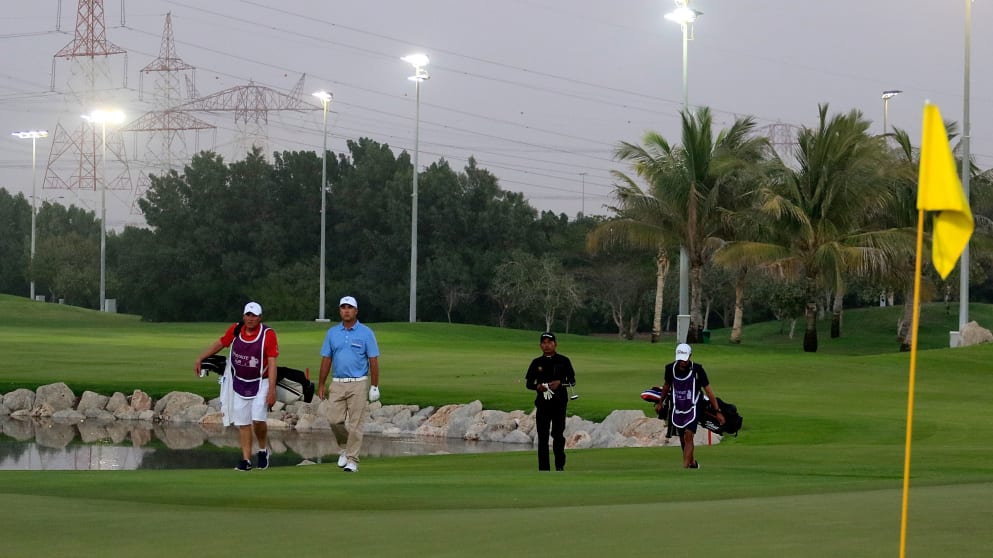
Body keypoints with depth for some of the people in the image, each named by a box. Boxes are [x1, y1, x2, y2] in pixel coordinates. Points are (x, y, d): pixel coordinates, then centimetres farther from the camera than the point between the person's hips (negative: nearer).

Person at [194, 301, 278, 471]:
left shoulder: (268, 334, -15)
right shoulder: (235, 330, -3)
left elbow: (272, 363, -17)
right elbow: (219, 343, 15)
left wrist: (272, 390, -23)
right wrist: (200, 359, 14)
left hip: (260, 383, -4)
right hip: (238, 384, 4)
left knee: (257, 419, -16)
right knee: (242, 423, 4)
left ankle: (263, 450, 10)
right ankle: (246, 460, 9)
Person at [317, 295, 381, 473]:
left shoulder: (366, 333, -2)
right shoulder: (332, 332, 8)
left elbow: (373, 361, -2)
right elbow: (326, 360, 11)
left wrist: (375, 387, -6)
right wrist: (321, 385, 8)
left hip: (358, 383, -3)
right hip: (337, 383, 3)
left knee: (355, 424, -4)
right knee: (335, 420, -2)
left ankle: (352, 460, 1)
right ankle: (344, 448, 24)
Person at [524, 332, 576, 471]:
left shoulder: (563, 361, 4)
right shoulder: (536, 363, 9)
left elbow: (572, 380, 5)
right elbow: (528, 383, 11)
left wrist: (560, 383, -14)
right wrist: (537, 386, -11)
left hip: (559, 403, -2)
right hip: (542, 402, 2)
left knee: (558, 435, -10)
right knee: (542, 437, 2)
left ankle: (560, 465, 3)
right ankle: (543, 469, 5)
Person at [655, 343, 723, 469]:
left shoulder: (697, 370, -16)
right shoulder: (670, 368, -6)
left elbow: (708, 390, -12)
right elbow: (667, 385, 15)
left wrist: (717, 411, -13)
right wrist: (660, 403, 26)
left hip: (692, 409, -4)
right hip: (677, 409, 4)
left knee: (688, 437, -16)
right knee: (682, 439, 11)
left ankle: (685, 468, -20)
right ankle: (693, 463, 31)